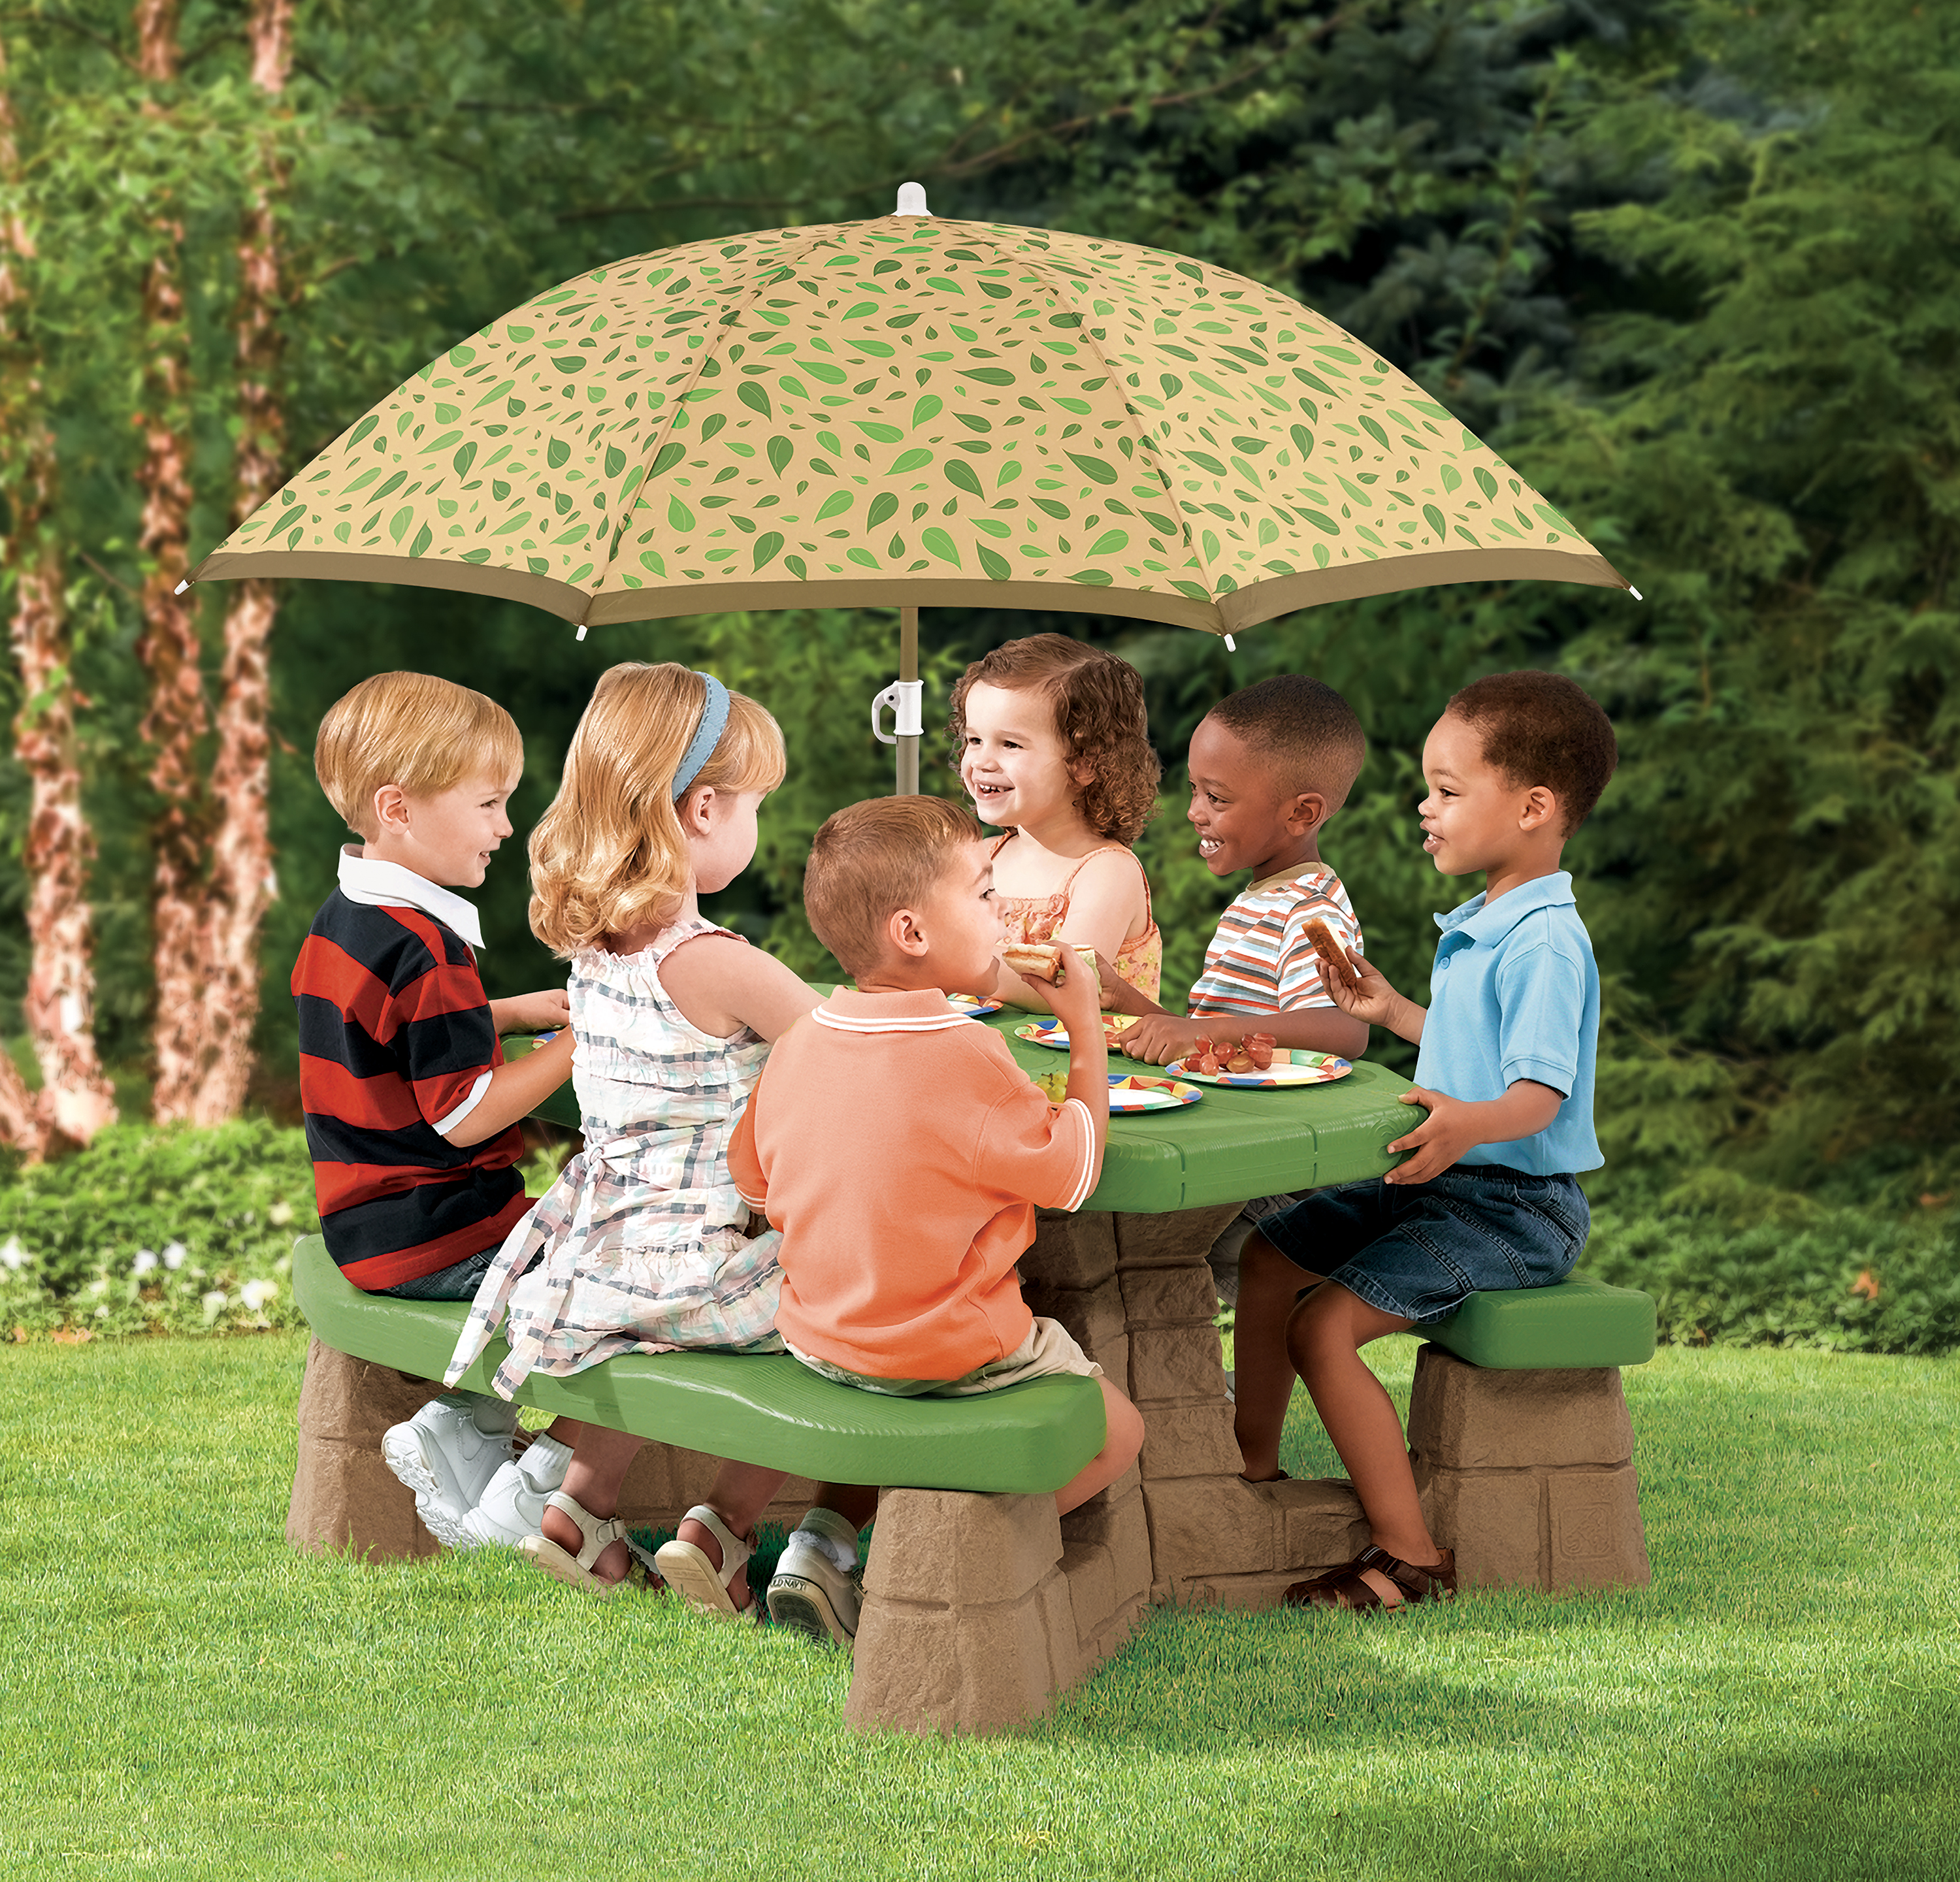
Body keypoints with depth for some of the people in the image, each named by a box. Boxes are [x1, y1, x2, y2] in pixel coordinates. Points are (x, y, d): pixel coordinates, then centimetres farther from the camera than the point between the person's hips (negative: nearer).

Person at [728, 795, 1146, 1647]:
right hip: (949, 1345, -7)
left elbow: (754, 1182, 9)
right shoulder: (966, 1058, -24)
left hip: (816, 1336, 7)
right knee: (1115, 1430, 10)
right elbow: (1073, 1170, -13)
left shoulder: (797, 1048, -3)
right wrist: (1087, 1032, -5)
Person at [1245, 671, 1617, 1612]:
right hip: (1442, 1181, 11)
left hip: (1514, 1206, -11)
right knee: (1268, 1256, 15)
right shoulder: (1479, 925, 11)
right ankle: (1256, 1467, 27)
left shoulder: (1545, 944, -21)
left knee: (1324, 1326, -22)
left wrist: (1468, 1123, -48)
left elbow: (1540, 1092, -30)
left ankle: (1410, 1553, -16)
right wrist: (1391, 1010, 22)